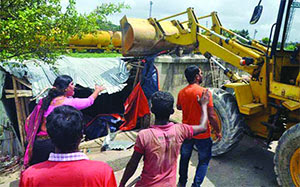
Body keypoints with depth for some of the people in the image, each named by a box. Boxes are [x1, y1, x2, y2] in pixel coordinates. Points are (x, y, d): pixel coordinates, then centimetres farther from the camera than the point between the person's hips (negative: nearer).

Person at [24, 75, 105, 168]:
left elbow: (28, 120, 15)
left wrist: (30, 137, 28)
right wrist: (97, 90, 32)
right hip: (52, 144, -7)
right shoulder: (69, 102, -6)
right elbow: (89, 101, 12)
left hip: (37, 142, 7)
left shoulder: (46, 101, 10)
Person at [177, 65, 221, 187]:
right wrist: (217, 131, -7)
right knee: (204, 160, 16)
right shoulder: (204, 92, -21)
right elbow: (211, 116, -20)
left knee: (184, 158, 23)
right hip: (202, 134, -5)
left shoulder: (181, 92, -5)